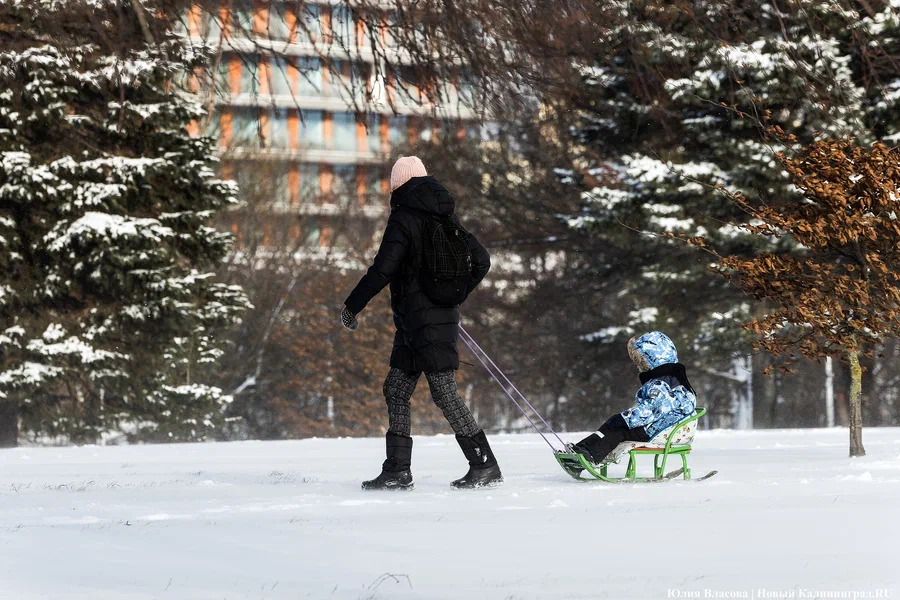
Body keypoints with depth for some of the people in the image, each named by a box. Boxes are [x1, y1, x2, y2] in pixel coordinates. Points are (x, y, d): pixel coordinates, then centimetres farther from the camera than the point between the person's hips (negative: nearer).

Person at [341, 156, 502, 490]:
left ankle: (485, 465, -8)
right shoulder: (446, 219, 13)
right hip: (444, 316, 8)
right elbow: (481, 260, 17)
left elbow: (382, 271, -16)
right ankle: (397, 470, 8)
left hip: (419, 319, -8)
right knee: (396, 390, 11)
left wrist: (351, 307, -5)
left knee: (444, 393, -8)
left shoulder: (403, 220, -11)